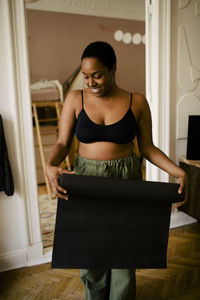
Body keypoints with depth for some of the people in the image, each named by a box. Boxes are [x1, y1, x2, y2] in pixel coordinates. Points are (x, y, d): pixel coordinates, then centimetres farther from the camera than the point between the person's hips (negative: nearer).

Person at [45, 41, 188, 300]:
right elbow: (62, 143, -4)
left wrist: (179, 172, -11)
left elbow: (147, 147, 1)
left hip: (126, 182, 0)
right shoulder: (75, 99, -1)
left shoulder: (137, 102, -3)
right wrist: (50, 166, -24)